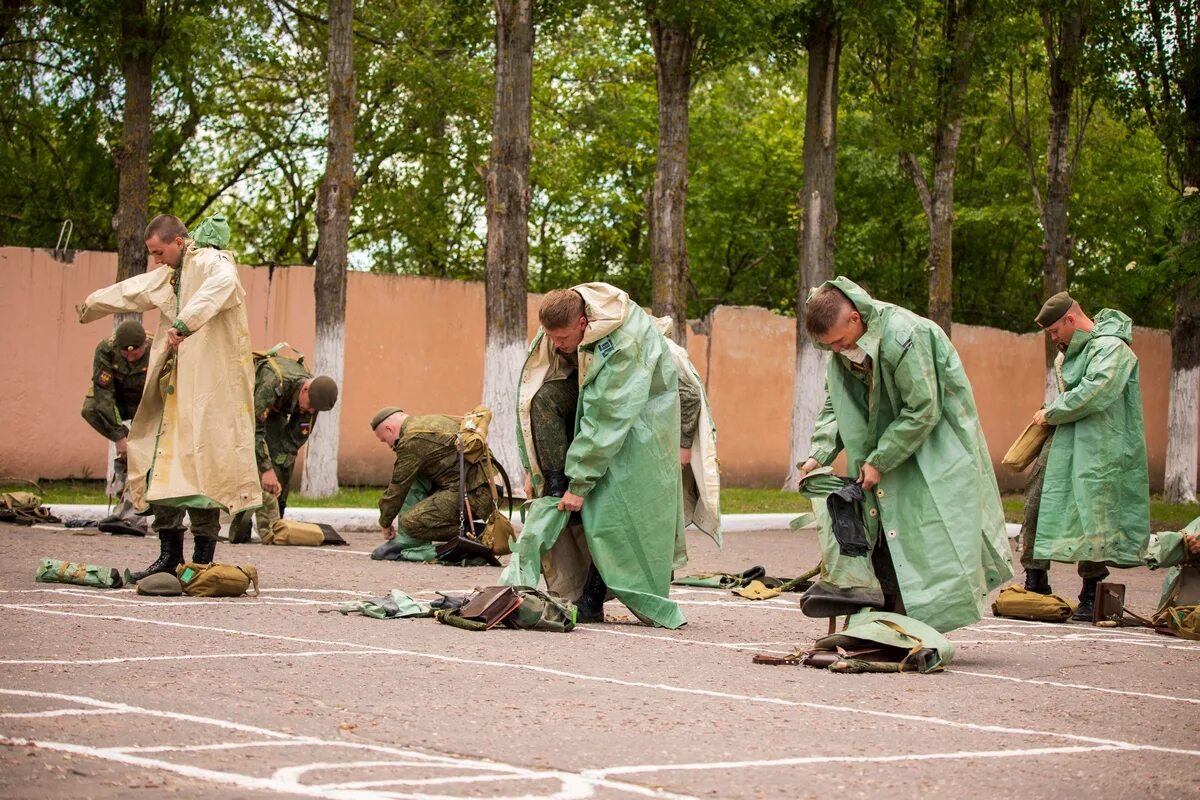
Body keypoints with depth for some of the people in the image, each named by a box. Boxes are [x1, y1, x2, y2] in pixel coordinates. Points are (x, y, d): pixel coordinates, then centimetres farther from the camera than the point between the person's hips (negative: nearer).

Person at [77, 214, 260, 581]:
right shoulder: (169, 274, 19)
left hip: (209, 388, -9)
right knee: (165, 465, 8)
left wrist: (184, 324, -43)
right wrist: (90, 306, 51)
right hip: (175, 386, 9)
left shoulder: (212, 262, -11)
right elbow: (129, 291, 36)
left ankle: (203, 560, -7)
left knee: (201, 465, -11)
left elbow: (222, 284, -36)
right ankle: (169, 556, 14)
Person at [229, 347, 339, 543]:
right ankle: (268, 529, -26)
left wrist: (276, 473, -21)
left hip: (273, 411, 6)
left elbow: (294, 440, -13)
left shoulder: (313, 399, -21)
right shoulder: (273, 382, -42)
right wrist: (267, 469, -46)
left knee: (286, 458, -10)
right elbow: (254, 426, -43)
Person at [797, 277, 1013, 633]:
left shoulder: (903, 337, -27)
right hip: (887, 448, 8)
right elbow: (834, 407, 6)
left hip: (935, 445, -8)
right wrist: (819, 455, -11)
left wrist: (879, 461, -21)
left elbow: (923, 411, -24)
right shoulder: (841, 353, -2)